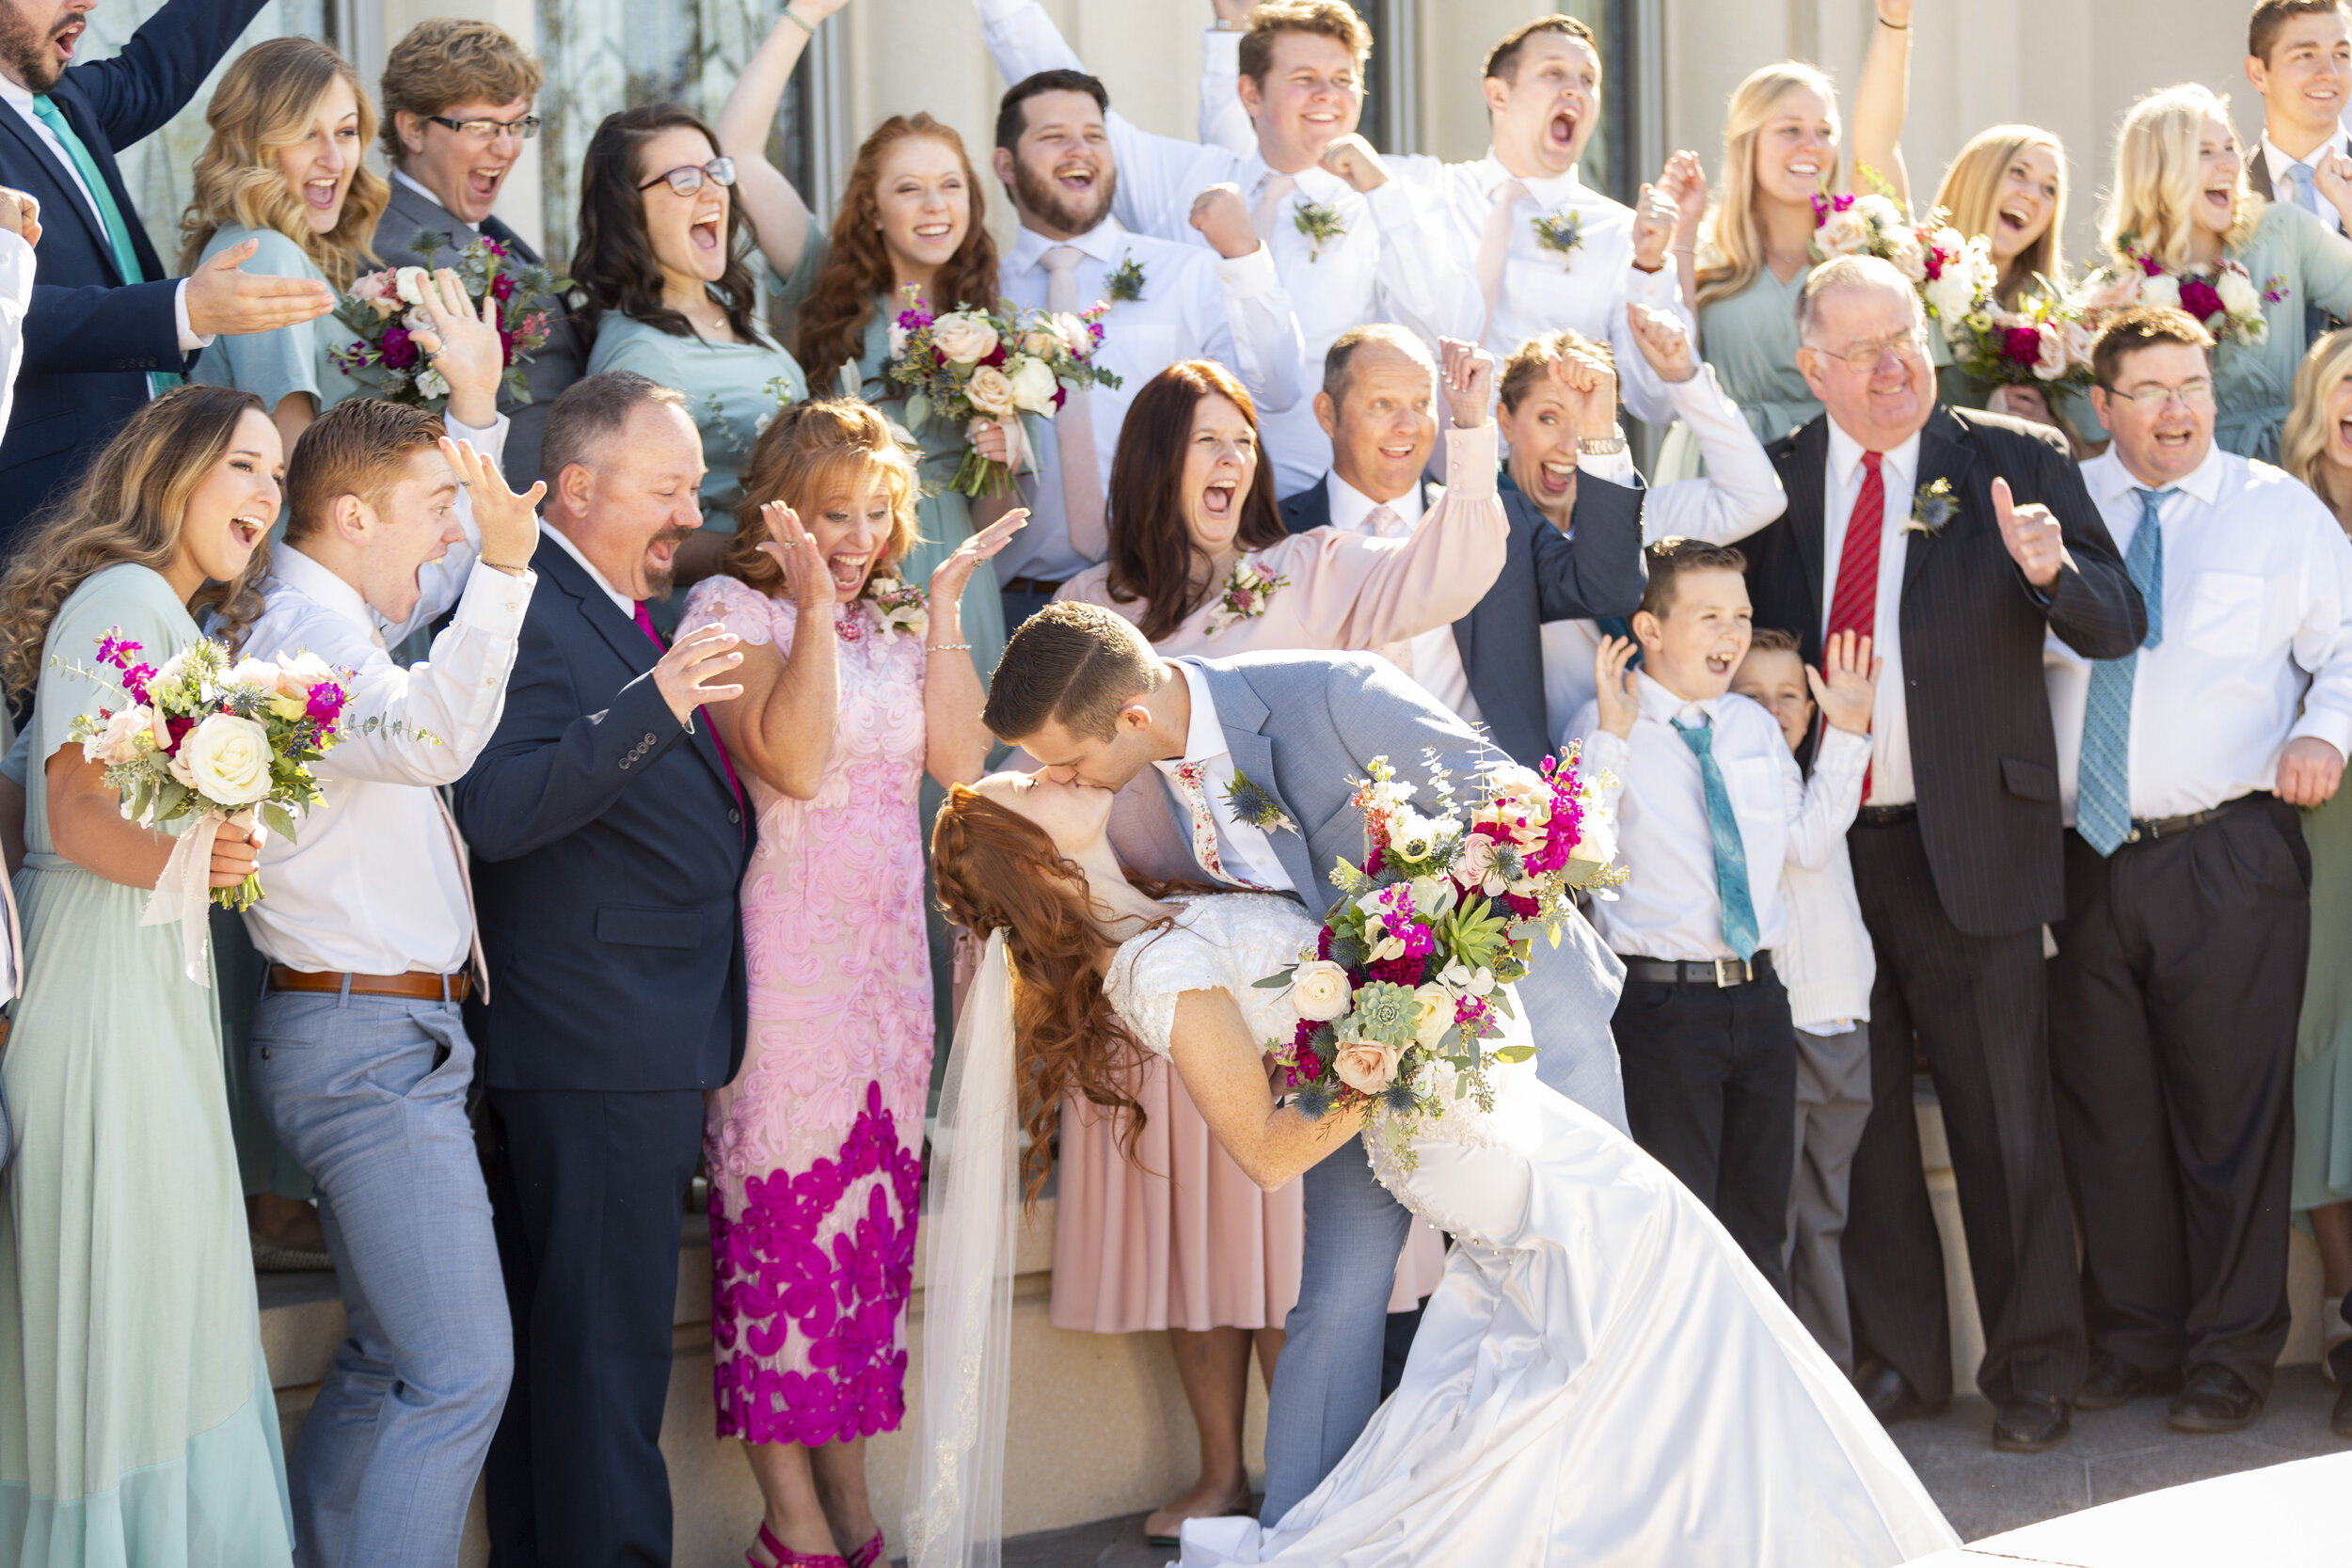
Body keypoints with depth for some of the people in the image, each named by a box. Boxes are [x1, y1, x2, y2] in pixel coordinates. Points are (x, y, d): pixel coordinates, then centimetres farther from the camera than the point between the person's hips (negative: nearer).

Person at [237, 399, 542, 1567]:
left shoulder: (332, 626, 16)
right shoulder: (302, 631, -16)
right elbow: (431, 737, -35)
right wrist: (501, 570, -43)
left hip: (386, 1040, 11)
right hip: (369, 1041, -11)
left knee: (388, 1362, 16)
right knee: (459, 1372, -13)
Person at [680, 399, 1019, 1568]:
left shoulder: (888, 624, 14)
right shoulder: (730, 610, -3)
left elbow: (957, 760, 1)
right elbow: (792, 761, -17)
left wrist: (943, 609, -1)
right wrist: (815, 610, -17)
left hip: (887, 955, 6)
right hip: (780, 960, -6)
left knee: (875, 1213, 8)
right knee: (785, 1214, -4)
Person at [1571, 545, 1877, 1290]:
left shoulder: (1755, 726, 13)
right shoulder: (1603, 726, -7)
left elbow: (1807, 846, 12)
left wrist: (1845, 737, 8)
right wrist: (1613, 737, -25)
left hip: (1758, 996, 6)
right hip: (1661, 999, -6)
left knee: (1759, 1223, 15)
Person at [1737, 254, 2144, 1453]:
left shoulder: (2017, 462, -1)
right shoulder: (1770, 480, 6)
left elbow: (2120, 629, -5)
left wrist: (2053, 569, -24)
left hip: (1969, 848, -2)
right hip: (1822, 849, 3)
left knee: (2007, 1129, 4)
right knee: (1859, 1124, 11)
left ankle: (2034, 1373, 19)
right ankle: (1896, 1359, 26)